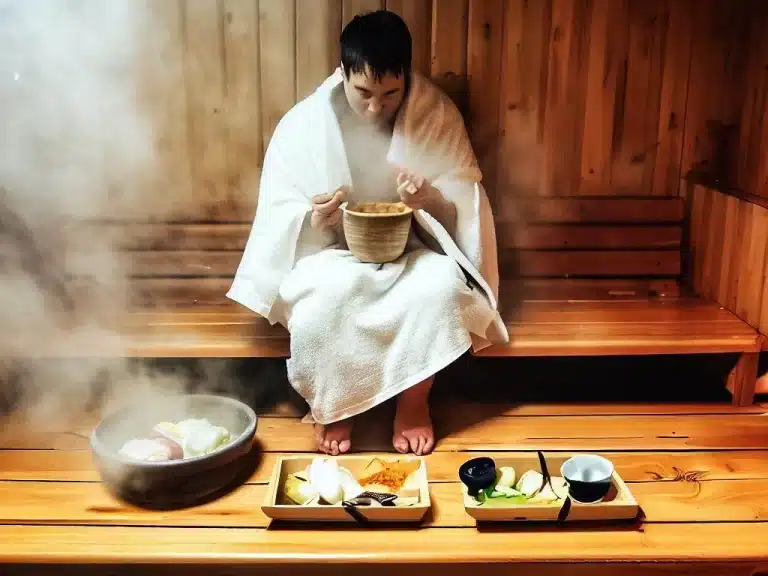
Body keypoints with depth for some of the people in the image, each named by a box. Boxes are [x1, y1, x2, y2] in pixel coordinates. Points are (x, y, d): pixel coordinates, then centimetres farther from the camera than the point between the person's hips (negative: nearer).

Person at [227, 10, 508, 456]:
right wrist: (313, 219, -27)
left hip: (409, 252, 1)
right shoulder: (303, 124, -9)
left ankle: (414, 401, -8)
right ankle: (334, 405, -9)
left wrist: (432, 198, -27)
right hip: (331, 254, -1)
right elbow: (279, 217, -4)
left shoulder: (438, 114, -7)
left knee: (441, 284, -32)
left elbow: (466, 200, -3)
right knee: (328, 292, -35)